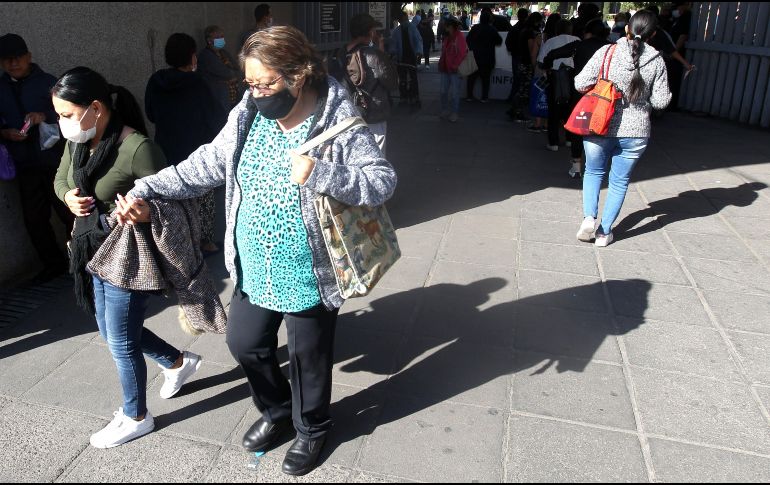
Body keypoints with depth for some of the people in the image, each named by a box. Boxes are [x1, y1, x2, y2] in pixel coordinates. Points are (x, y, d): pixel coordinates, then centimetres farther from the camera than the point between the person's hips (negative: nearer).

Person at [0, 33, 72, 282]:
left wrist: (45, 117, -24)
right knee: (34, 219, 10)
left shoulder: (48, 82, -4)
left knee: (69, 212, 2)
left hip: (55, 160, -5)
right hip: (25, 165, 5)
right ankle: (53, 263, 25)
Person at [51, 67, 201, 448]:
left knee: (121, 343, 7)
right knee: (114, 332, 22)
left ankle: (136, 418, 31)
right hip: (94, 254, 9)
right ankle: (179, 362, 45)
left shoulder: (137, 148, -25)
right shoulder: (77, 142, 0)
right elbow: (61, 178, 17)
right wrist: (68, 197, -5)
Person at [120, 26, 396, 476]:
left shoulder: (338, 122, -18)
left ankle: (312, 428, 42)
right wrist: (147, 189, -3)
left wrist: (320, 174, -35)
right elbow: (208, 164, 5)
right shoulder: (247, 115, -2)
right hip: (255, 269, 6)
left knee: (309, 357, 13)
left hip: (309, 275, -5)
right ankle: (277, 409, 48)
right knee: (244, 342, 19)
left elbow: (383, 181, -21)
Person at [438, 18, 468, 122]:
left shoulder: (460, 37, -12)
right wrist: (441, 63, 14)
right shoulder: (447, 37, 14)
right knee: (444, 91, 13)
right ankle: (445, 110, 26)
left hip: (455, 70, -8)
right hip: (445, 69, 8)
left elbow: (462, 53, -18)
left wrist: (455, 66, -20)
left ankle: (455, 113, 8)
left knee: (454, 93, -2)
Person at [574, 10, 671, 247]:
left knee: (593, 172, 21)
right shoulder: (657, 61, -4)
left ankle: (589, 217, 2)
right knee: (619, 181, 14)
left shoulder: (607, 52, -9)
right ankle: (604, 232, 19)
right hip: (635, 132, 1)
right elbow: (661, 101, -3)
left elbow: (581, 84, -10)